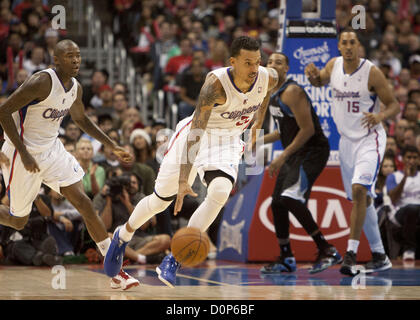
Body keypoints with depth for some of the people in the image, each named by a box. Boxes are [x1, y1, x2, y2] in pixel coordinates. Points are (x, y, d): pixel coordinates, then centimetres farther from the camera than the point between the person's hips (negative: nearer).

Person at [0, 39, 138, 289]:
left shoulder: (76, 88, 1)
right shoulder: (42, 82, -23)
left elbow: (81, 119, 21)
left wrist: (112, 145, 13)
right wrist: (24, 154, -25)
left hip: (52, 150, 6)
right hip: (24, 153, -6)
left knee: (85, 203, -5)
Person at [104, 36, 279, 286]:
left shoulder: (269, 78, -18)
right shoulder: (216, 83, -33)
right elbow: (195, 133, -37)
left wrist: (259, 122, 20)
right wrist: (184, 180, -45)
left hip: (228, 141, 3)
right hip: (197, 135, -3)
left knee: (220, 192, -26)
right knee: (161, 200, 7)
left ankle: (173, 260, -17)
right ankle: (123, 235, 41)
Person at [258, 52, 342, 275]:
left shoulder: (292, 92, -17)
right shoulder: (273, 95, 13)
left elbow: (308, 129, -22)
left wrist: (283, 156, -20)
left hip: (313, 150, -10)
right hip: (295, 153, 10)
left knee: (291, 198, -24)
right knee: (277, 204, 10)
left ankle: (327, 250, -18)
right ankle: (286, 260, 23)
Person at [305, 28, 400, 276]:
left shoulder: (372, 72, -15)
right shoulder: (333, 65, -1)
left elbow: (395, 105, -10)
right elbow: (320, 82, 21)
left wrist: (380, 116, -32)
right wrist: (313, 74, -3)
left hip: (370, 139, -6)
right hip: (347, 141, 6)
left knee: (359, 190, -24)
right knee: (363, 199, 11)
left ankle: (351, 253, -24)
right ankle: (380, 256, 21)